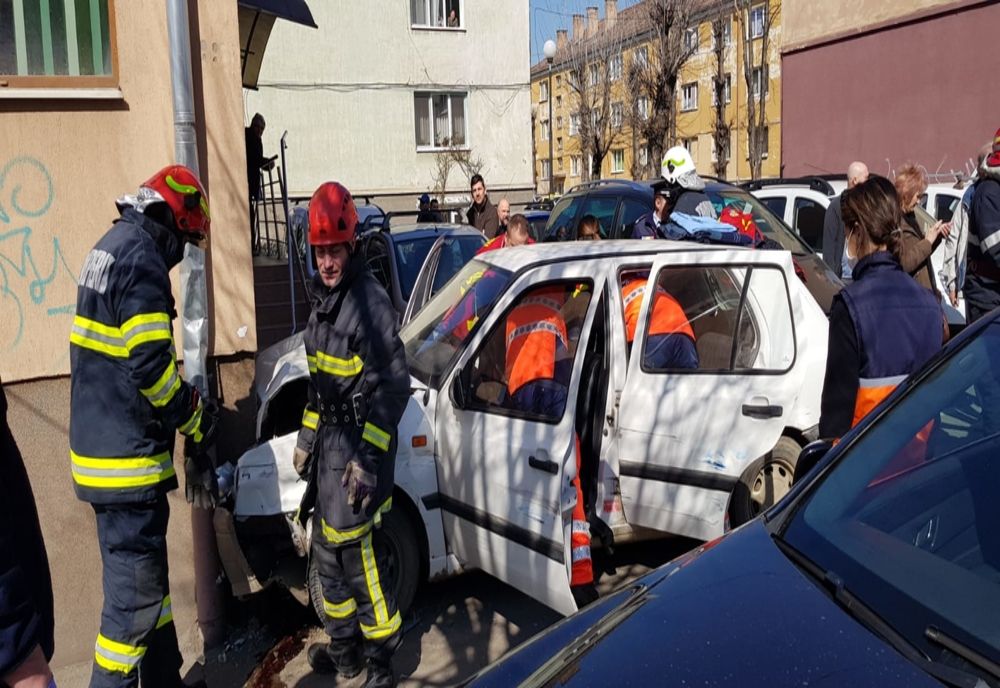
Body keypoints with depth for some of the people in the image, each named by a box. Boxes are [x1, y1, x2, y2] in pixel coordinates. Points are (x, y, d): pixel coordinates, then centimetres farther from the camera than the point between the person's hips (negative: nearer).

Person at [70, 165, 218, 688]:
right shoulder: (141, 257, -17)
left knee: (146, 576, 20)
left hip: (103, 446, 10)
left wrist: (185, 416, 13)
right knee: (134, 594, -1)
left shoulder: (113, 247, 14)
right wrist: (197, 422, -8)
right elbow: (150, 365, -24)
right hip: (126, 458, -10)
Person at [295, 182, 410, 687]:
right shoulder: (323, 302, 13)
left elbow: (394, 385, -21)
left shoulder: (370, 301, -16)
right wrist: (307, 437, 21)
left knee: (359, 555, -5)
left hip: (359, 445, -9)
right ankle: (343, 646, 35)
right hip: (329, 441, 10)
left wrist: (368, 456, -23)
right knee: (328, 550, 18)